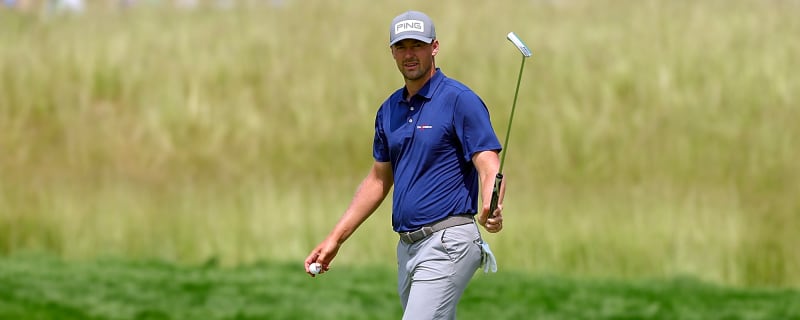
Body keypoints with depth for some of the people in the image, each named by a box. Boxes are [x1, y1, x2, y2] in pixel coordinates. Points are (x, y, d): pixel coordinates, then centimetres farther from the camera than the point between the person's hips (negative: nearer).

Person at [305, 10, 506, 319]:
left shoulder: (460, 101, -9)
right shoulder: (389, 110, 14)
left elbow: (489, 167, -16)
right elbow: (379, 179, 23)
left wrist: (492, 210, -37)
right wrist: (335, 238, 19)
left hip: (447, 243, -8)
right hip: (407, 246, 8)